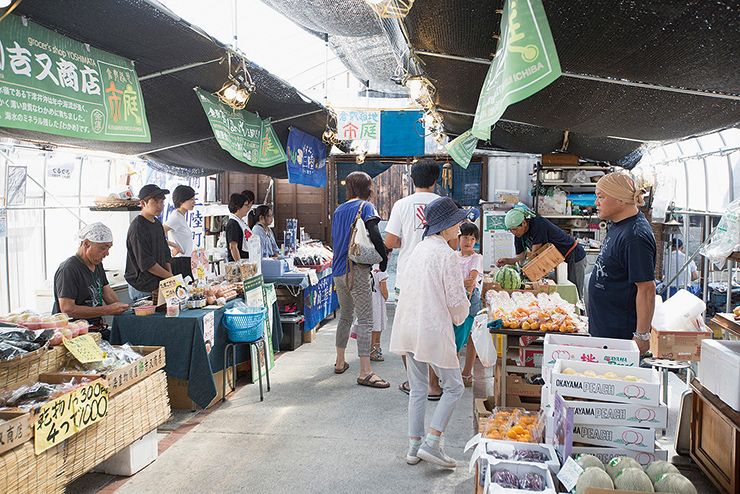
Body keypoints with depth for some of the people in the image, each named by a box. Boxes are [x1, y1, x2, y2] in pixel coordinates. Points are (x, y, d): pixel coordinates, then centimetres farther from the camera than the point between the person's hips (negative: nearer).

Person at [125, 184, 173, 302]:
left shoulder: (157, 224, 12)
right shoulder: (137, 228, -16)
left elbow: (166, 254, 17)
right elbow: (146, 263, -19)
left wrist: (170, 275, 3)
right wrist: (170, 277, -12)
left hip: (160, 285, 8)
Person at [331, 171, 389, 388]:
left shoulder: (338, 210, 15)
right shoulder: (366, 207, -4)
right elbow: (375, 235, -17)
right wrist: (383, 260, -7)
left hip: (338, 271, 7)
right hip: (357, 270, -7)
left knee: (345, 316, 20)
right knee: (365, 320, -8)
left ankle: (340, 362, 28)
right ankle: (365, 372, -12)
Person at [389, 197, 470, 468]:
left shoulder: (419, 249, 9)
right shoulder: (447, 255, -14)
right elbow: (457, 301, -13)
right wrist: (460, 316, 9)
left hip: (408, 326, 8)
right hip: (434, 330, -7)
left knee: (417, 389, 16)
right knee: (453, 387, 8)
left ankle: (414, 446, 21)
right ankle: (431, 443, 2)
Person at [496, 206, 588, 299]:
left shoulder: (539, 223, -28)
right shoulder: (519, 234, -4)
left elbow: (535, 254, -26)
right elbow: (521, 257, -4)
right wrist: (507, 261, -21)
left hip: (575, 256, -8)